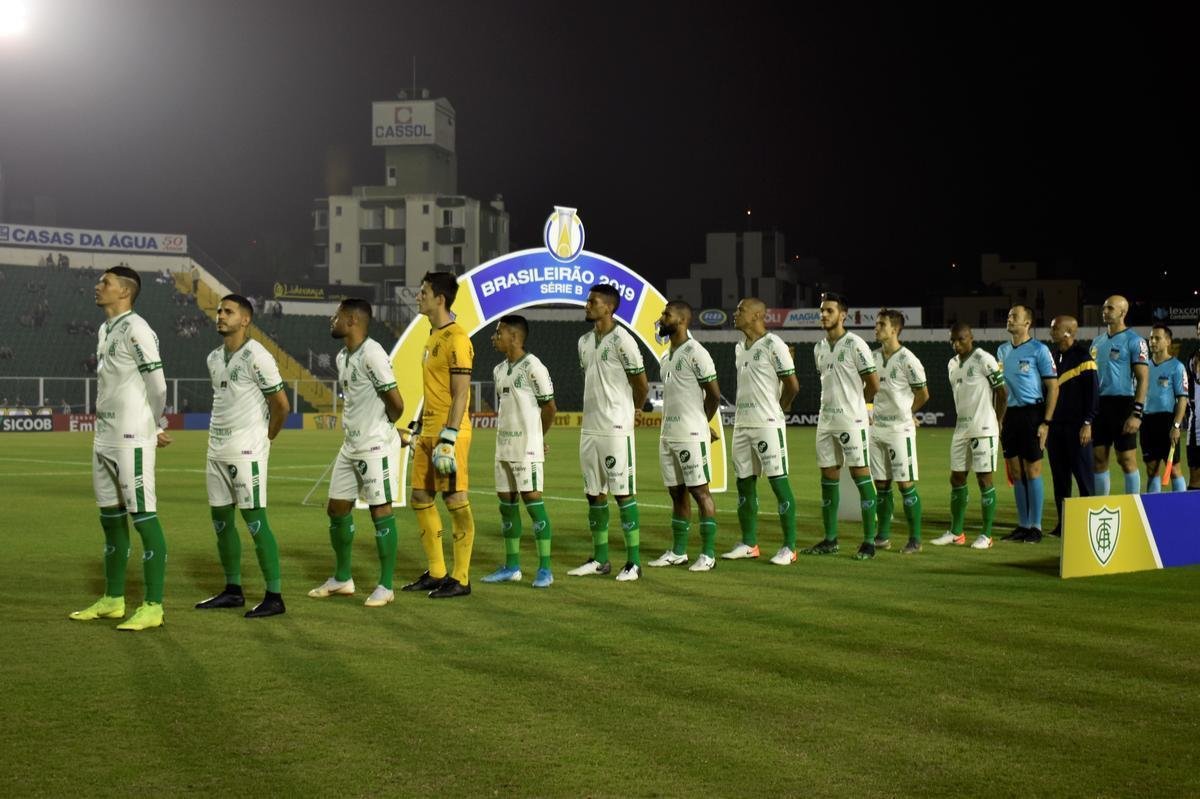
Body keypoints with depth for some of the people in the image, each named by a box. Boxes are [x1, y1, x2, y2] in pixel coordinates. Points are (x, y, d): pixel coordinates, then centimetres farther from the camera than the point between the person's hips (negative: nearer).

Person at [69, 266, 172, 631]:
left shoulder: (136, 329, -12)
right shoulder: (105, 330, 17)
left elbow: (157, 383, -13)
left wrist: (158, 427, -3)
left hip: (132, 440, -10)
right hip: (103, 438, 10)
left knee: (143, 518, -8)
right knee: (110, 518, 14)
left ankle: (153, 607, -6)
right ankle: (113, 600, 24)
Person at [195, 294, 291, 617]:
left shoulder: (257, 357, -12)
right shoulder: (214, 358, 13)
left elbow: (281, 405, -8)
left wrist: (265, 437, 4)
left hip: (246, 450, -8)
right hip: (217, 448, 8)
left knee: (255, 520, -9)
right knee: (220, 519, 11)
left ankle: (274, 596, -6)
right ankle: (233, 590, 21)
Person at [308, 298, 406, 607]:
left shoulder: (372, 354, -17)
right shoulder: (342, 357, 12)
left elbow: (396, 402, -17)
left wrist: (382, 427, 1)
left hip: (376, 446, -9)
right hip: (351, 445, 10)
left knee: (381, 511, -3)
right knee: (337, 510, 13)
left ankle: (386, 586, 5)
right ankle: (342, 579, 26)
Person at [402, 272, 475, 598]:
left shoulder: (456, 338, -13)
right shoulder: (433, 337, 16)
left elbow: (460, 394, -18)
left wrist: (448, 439, -22)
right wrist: (418, 430, 22)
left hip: (449, 433, -10)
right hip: (429, 431, 10)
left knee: (455, 501, -4)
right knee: (421, 499, 11)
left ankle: (461, 579, 4)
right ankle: (436, 572, 21)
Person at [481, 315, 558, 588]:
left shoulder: (532, 366, -11)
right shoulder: (498, 370, 13)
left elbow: (549, 407, -6)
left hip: (527, 447, -8)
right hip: (503, 447, 8)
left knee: (532, 499, -8)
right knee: (506, 502, 9)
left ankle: (545, 568, -3)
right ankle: (512, 566, 17)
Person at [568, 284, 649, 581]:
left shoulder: (621, 340, -11)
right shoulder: (584, 342, 13)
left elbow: (641, 385, -5)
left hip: (616, 429, -8)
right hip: (589, 428, 8)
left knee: (624, 493, -4)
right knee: (594, 494, 11)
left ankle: (633, 562, 0)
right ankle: (600, 559, 19)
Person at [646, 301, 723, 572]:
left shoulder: (696, 353, -11)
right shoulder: (665, 358, 15)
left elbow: (714, 394, -9)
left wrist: (700, 423, 4)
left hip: (691, 435, -8)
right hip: (667, 435, 8)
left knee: (700, 491, -4)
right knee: (677, 493, 11)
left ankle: (708, 553, 0)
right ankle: (678, 552, 18)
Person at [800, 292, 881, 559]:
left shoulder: (855, 345, -10)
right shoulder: (819, 348, 12)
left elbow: (873, 384, -7)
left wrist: (853, 403, 6)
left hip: (852, 421, -7)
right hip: (826, 421, 7)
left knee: (861, 475, -5)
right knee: (828, 478, 9)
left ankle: (869, 541, -2)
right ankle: (830, 540, 16)